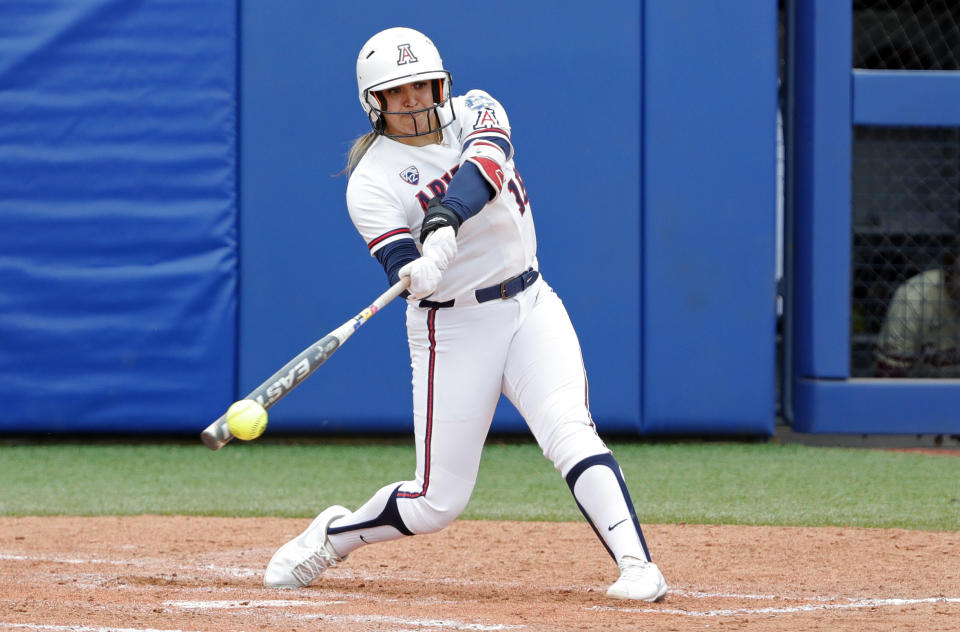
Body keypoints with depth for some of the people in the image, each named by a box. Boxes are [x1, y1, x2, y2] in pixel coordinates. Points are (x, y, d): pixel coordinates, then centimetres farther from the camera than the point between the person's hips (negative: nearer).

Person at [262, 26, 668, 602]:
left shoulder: (475, 112, 1)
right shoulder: (371, 183, -9)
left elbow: (485, 164, -23)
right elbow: (403, 269, -22)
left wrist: (446, 221, -42)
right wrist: (418, 274, -47)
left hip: (531, 305, 3)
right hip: (452, 328, -2)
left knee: (571, 433, -21)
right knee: (440, 501, 0)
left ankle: (639, 567, -29)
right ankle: (331, 537, 26)